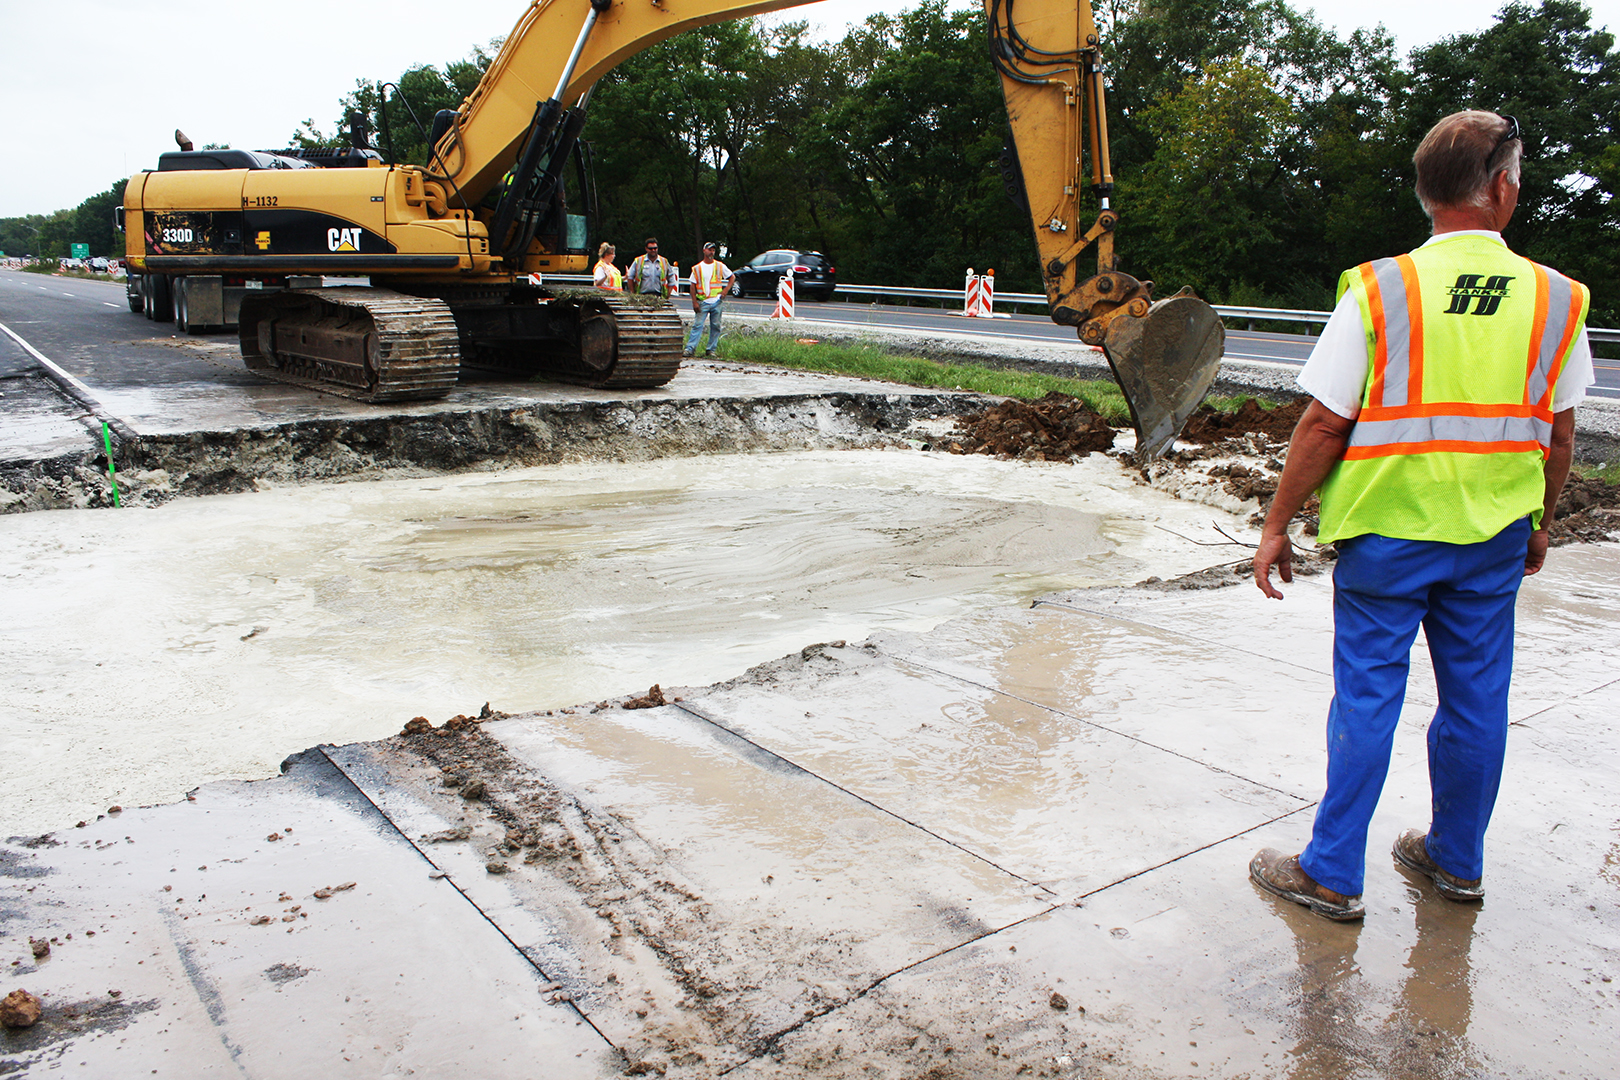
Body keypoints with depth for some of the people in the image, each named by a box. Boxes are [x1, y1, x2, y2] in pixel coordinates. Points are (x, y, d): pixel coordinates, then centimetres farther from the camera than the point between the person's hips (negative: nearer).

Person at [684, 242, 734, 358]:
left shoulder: (720, 266, 8)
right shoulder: (697, 268, 6)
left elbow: (732, 277, 15)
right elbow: (693, 286, 4)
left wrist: (725, 290, 2)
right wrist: (694, 302, -5)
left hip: (716, 301, 1)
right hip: (702, 302, -1)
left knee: (715, 326, 2)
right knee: (697, 325, -8)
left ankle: (711, 350, 9)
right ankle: (690, 348, -11)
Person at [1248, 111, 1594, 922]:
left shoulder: (1379, 290, -10)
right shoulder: (1556, 298, 0)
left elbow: (1323, 425, -11)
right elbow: (1558, 435, 7)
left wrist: (1277, 525, -3)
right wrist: (1538, 525, 21)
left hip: (1387, 529, -3)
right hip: (1494, 535, 3)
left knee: (1366, 698, 5)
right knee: (1476, 698, 15)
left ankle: (1332, 875, 14)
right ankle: (1456, 861, 32)